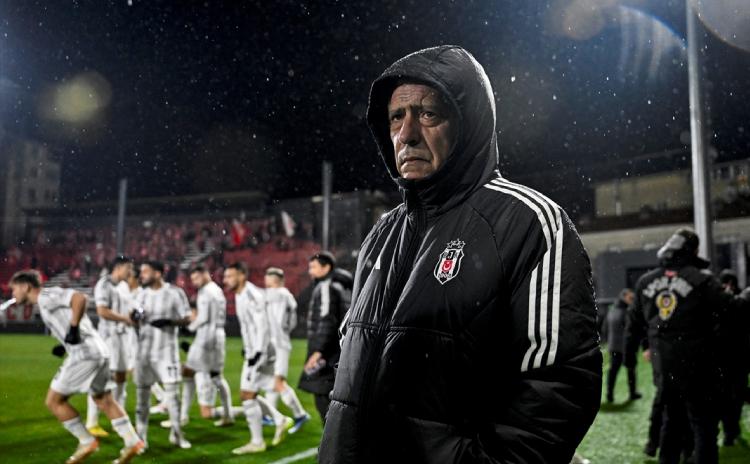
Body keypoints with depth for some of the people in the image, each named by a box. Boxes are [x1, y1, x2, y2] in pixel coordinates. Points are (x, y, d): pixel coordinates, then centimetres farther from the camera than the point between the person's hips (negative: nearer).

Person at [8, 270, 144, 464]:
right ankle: (132, 442, 11)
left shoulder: (46, 296, -7)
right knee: (105, 401, 13)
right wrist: (66, 346, 15)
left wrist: (73, 329, -19)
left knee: (54, 401, 3)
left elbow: (80, 298, -23)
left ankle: (87, 442, 7)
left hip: (84, 354, -10)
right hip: (97, 352, 10)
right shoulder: (46, 301, 23)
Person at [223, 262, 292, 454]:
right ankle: (280, 420, 21)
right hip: (252, 352, 10)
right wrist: (246, 348, 22)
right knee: (249, 394, 12)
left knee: (247, 395, -4)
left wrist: (257, 353, -26)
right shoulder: (239, 296, 13)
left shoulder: (252, 296, -18)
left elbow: (263, 327, -23)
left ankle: (257, 442, 7)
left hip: (260, 352, -10)